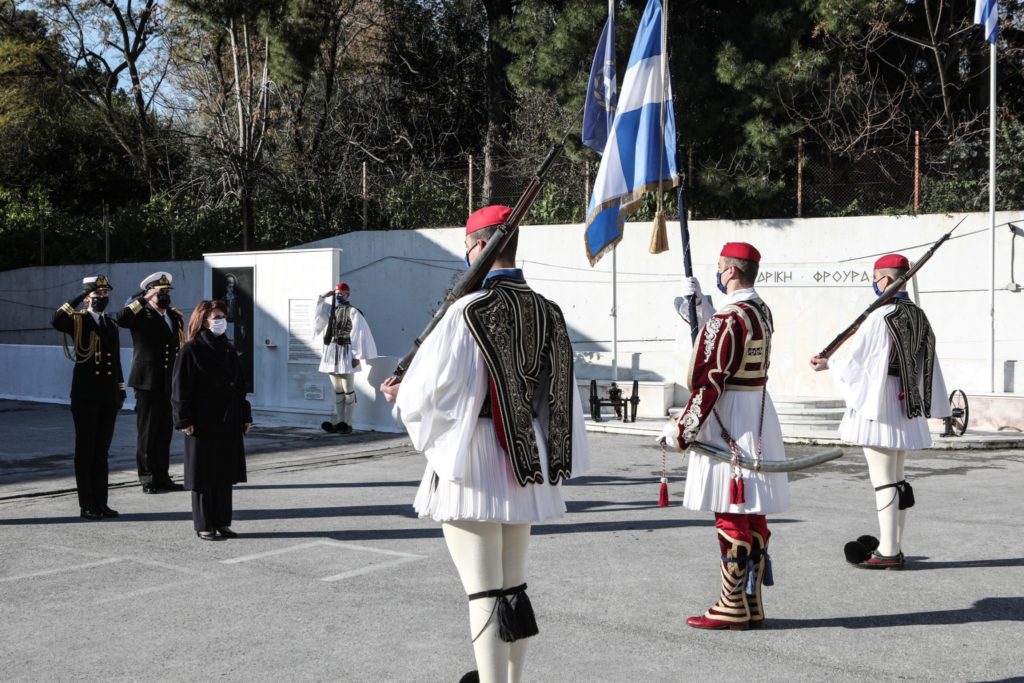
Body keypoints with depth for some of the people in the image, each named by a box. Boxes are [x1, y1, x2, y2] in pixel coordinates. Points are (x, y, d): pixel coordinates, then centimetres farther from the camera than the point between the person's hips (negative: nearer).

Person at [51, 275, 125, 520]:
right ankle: (87, 505, 5)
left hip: (108, 397, 5)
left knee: (102, 451, 10)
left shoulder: (112, 325, 15)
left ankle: (101, 502, 16)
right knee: (85, 451, 0)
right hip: (85, 397, -5)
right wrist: (79, 297, -24)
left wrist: (121, 389, 15)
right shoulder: (78, 321, -3)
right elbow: (57, 321, -27)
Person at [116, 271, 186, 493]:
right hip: (148, 383, -6)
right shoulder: (141, 315, -5)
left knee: (165, 433, 10)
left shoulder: (176, 316, 14)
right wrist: (143, 300, -23)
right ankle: (148, 479, 9)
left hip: (169, 384, 6)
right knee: (147, 433, 1)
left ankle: (162, 477, 18)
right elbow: (120, 319, -26)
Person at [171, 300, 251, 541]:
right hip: (203, 420, -6)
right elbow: (180, 387, -9)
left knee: (226, 472, 9)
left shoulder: (228, 349, 12)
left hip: (229, 420, 6)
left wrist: (245, 416, 11)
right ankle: (204, 526, 10)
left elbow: (240, 384, 15)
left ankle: (222, 522, 18)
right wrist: (184, 420, -15)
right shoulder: (191, 350, -7)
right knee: (204, 474, 1)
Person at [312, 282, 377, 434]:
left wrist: (357, 356, -16)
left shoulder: (353, 312, -7)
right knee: (337, 390, 10)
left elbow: (359, 334, -11)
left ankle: (347, 423, -1)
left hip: (345, 353, -7)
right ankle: (338, 422, 13)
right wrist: (322, 297, 8)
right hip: (331, 353, 7)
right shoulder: (332, 310, 13)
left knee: (348, 390, -2)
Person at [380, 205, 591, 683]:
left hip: (472, 469, -7)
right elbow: (563, 396, 8)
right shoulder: (547, 312, 3)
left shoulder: (469, 311, -15)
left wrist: (400, 397, 8)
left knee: (484, 595, -1)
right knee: (514, 588, 19)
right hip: (527, 466, 7)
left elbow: (431, 391, -12)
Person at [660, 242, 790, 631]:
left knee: (731, 516, -3)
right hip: (759, 415, 10)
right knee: (753, 516, 12)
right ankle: (751, 605, 20)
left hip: (728, 423, -9)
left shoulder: (727, 319, -18)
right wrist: (698, 304, 29)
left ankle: (733, 608, 5)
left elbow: (707, 383, -20)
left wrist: (680, 430, -13)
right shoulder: (761, 312, 10)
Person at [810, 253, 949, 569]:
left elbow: (855, 357, -8)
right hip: (908, 408, 8)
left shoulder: (880, 317, -15)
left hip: (879, 407, -8)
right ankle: (895, 548, 21)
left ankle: (887, 553, 1)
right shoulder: (919, 317, 7)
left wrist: (827, 363, 10)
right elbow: (928, 365, 11)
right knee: (897, 479, 14)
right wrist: (934, 406, 18)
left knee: (883, 480, -3)